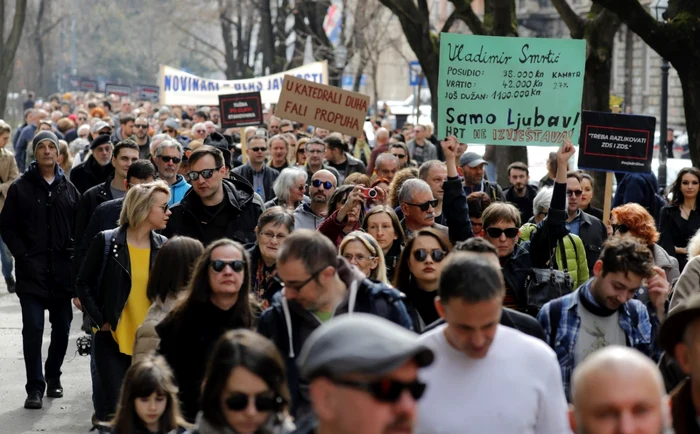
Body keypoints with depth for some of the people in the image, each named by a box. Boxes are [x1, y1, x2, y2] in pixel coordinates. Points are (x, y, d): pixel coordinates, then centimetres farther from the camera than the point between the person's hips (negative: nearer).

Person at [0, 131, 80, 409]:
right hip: (31, 270, -3)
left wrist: (74, 255, -3)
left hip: (62, 270, 3)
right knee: (33, 328, -7)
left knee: (62, 327, 9)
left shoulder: (69, 189, 9)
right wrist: (22, 255, -9)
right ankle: (35, 388, -3)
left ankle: (53, 378, 26)